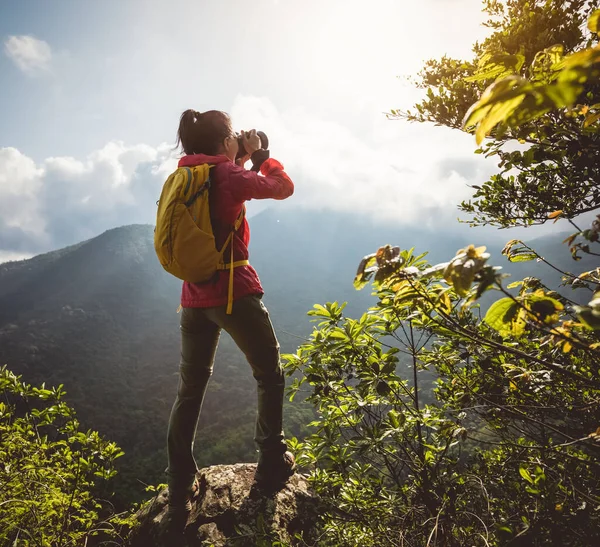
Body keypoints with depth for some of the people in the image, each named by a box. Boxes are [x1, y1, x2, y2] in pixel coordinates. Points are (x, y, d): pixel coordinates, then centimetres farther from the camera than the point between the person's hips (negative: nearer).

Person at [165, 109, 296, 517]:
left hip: (194, 298, 7)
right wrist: (262, 156, 11)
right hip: (234, 292, -6)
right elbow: (284, 188, -1)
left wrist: (246, 163, 22)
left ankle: (180, 487, 18)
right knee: (270, 376, 13)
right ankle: (272, 465, 20)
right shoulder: (227, 174, -10)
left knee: (190, 390, 14)